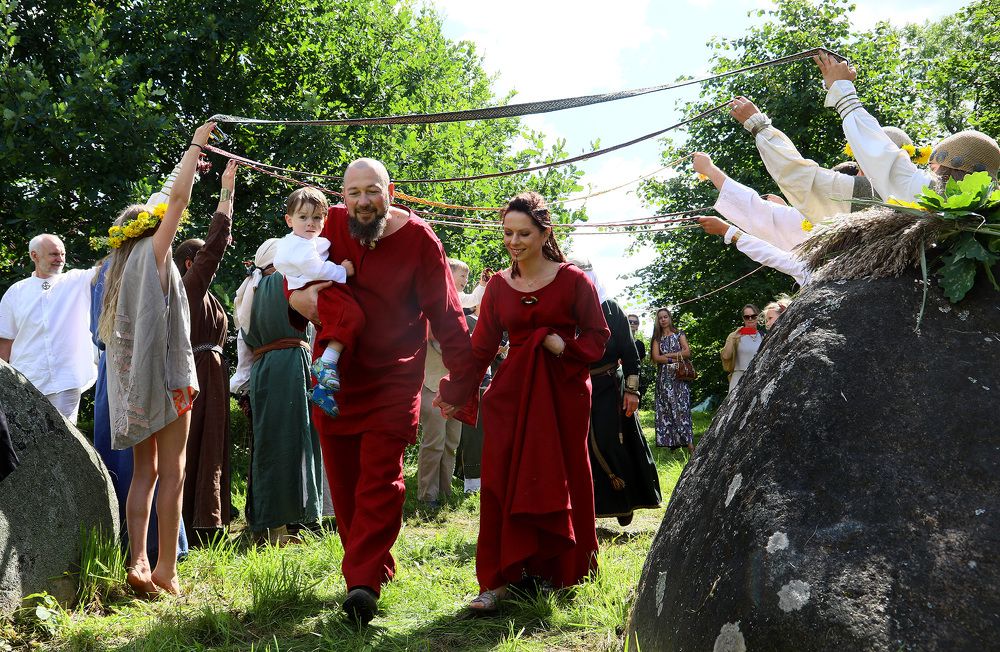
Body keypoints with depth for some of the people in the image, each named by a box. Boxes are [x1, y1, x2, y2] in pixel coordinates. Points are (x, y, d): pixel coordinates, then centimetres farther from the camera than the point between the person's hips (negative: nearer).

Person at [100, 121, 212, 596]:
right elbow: (179, 196, -8)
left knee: (145, 471, 8)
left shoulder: (118, 267, 16)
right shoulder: (153, 252, -2)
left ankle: (138, 563, 1)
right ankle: (165, 569, -5)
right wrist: (195, 145, 3)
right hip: (163, 370, -7)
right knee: (172, 471, -4)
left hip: (130, 378, 7)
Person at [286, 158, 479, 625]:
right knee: (343, 480, 7)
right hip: (334, 377, 4)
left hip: (392, 380, -4)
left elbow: (446, 316, -8)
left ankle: (363, 582, -15)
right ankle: (374, 569, 20)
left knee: (380, 478, -13)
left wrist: (462, 381, -11)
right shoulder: (332, 226, 0)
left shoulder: (418, 239, -11)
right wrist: (296, 292, -7)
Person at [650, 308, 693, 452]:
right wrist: (674, 359, -10)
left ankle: (688, 442, -16)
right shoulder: (657, 339, 14)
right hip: (664, 377, 2)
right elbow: (656, 357, -1)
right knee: (666, 409, -3)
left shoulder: (679, 334, 10)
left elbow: (687, 352, -2)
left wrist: (666, 355, -5)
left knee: (681, 407, -11)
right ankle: (672, 442, -1)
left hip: (679, 376, -2)